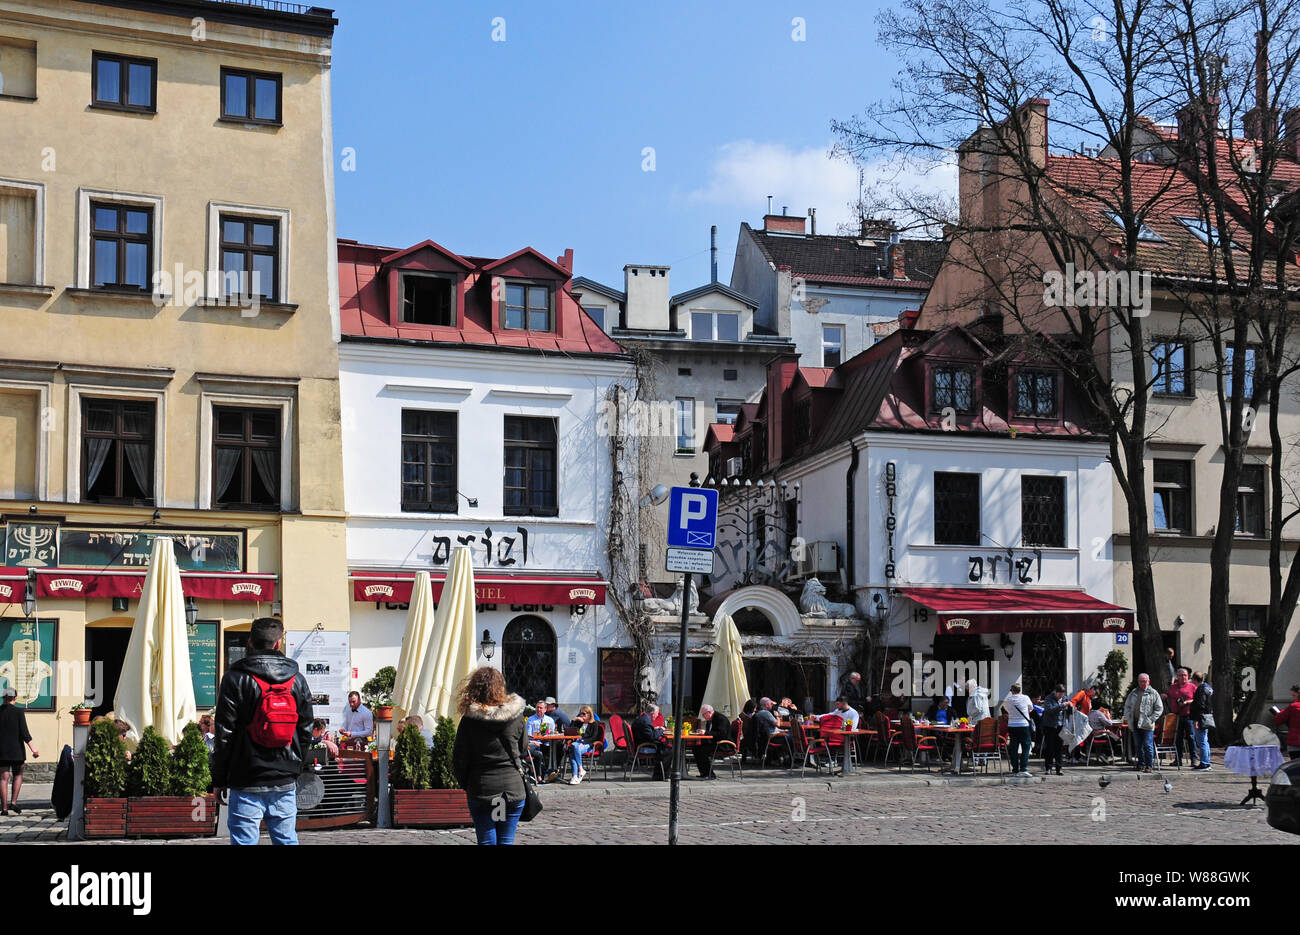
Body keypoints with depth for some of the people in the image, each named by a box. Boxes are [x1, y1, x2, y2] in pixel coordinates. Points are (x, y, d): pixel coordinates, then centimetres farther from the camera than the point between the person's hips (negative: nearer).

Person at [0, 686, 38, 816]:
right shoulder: (18, 712, -8)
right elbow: (24, 732, -13)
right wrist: (33, 749, -9)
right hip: (16, 750, -2)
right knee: (18, 775, 15)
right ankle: (13, 802, 2)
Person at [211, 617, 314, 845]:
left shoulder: (236, 678, -6)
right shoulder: (296, 679, 5)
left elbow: (225, 733, -7)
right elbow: (306, 729, 8)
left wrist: (219, 777, 1)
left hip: (246, 782, -3)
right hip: (285, 780, 3)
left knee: (244, 839, 0)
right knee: (287, 839, 11)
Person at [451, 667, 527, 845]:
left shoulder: (469, 720, -8)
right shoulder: (516, 715, -3)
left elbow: (459, 759, -3)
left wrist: (465, 784, 11)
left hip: (481, 790, -1)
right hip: (513, 789, 1)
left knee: (486, 841, 7)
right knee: (507, 841, 8)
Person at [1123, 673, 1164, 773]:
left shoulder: (1153, 693, 1)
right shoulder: (1133, 693, 15)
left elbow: (1159, 708, -1)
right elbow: (1127, 706, 20)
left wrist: (1151, 719, -9)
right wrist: (1128, 717, 6)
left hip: (1147, 725, -5)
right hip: (1135, 724, 5)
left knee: (1148, 746, -7)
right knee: (1138, 746, 10)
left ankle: (1149, 766, -2)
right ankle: (1141, 764, 20)